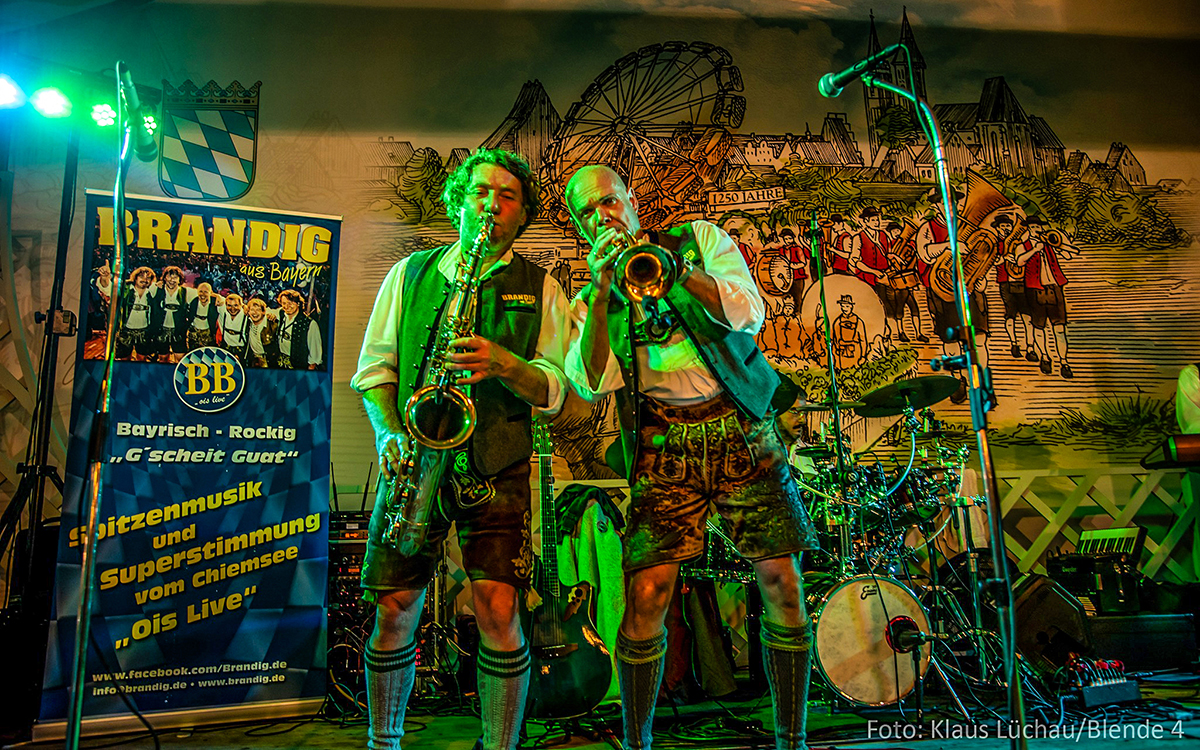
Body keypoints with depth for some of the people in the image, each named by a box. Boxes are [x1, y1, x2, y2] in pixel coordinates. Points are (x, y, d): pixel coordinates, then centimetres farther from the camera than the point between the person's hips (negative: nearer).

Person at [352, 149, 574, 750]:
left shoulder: (540, 288, 10)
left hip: (497, 464, -1)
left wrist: (505, 363, -16)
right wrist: (389, 433, -5)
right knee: (394, 608, 3)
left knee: (497, 607, -11)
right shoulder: (411, 272, 14)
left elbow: (555, 389, 4)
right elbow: (374, 366, 12)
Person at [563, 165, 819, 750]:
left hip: (742, 431, 0)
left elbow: (748, 313, -6)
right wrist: (603, 286, -12)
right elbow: (592, 383, -6)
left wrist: (670, 265, -14)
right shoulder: (590, 299, 12)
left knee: (782, 585, -2)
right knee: (645, 596, -9)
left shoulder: (700, 239, 10)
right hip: (664, 448, 0)